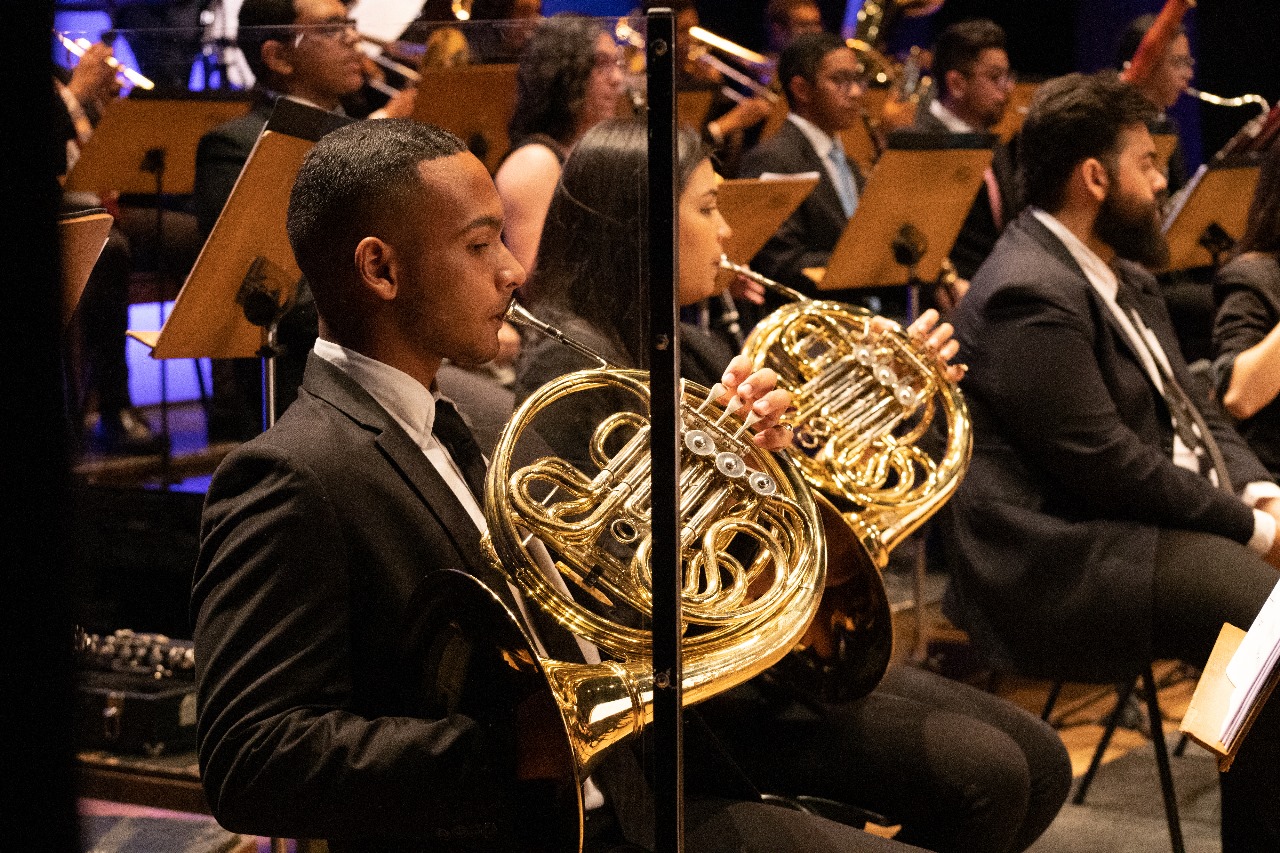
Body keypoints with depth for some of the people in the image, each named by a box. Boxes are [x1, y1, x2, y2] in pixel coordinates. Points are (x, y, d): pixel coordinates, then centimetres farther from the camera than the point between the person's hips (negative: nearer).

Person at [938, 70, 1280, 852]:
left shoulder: (1124, 277, 17)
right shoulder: (1030, 296, -17)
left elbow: (1191, 408, 20)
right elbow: (1108, 465, -20)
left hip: (1170, 519, 10)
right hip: (1060, 562, -10)